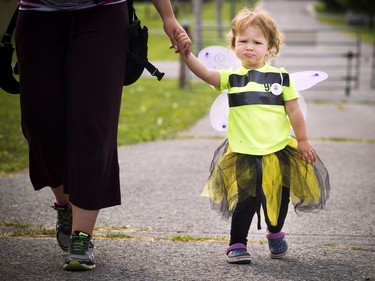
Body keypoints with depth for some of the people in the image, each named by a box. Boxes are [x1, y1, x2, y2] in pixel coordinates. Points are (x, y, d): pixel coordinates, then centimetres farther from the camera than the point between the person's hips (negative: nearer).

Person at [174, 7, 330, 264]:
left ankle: (275, 233, 39)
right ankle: (237, 244, 9)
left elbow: (294, 111, 4)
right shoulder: (232, 77, 2)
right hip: (244, 153, -1)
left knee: (279, 198, 14)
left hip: (278, 150, 1)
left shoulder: (280, 76, 1)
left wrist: (303, 141, 4)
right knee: (247, 200, -5)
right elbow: (205, 73, -14)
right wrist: (186, 53, -28)